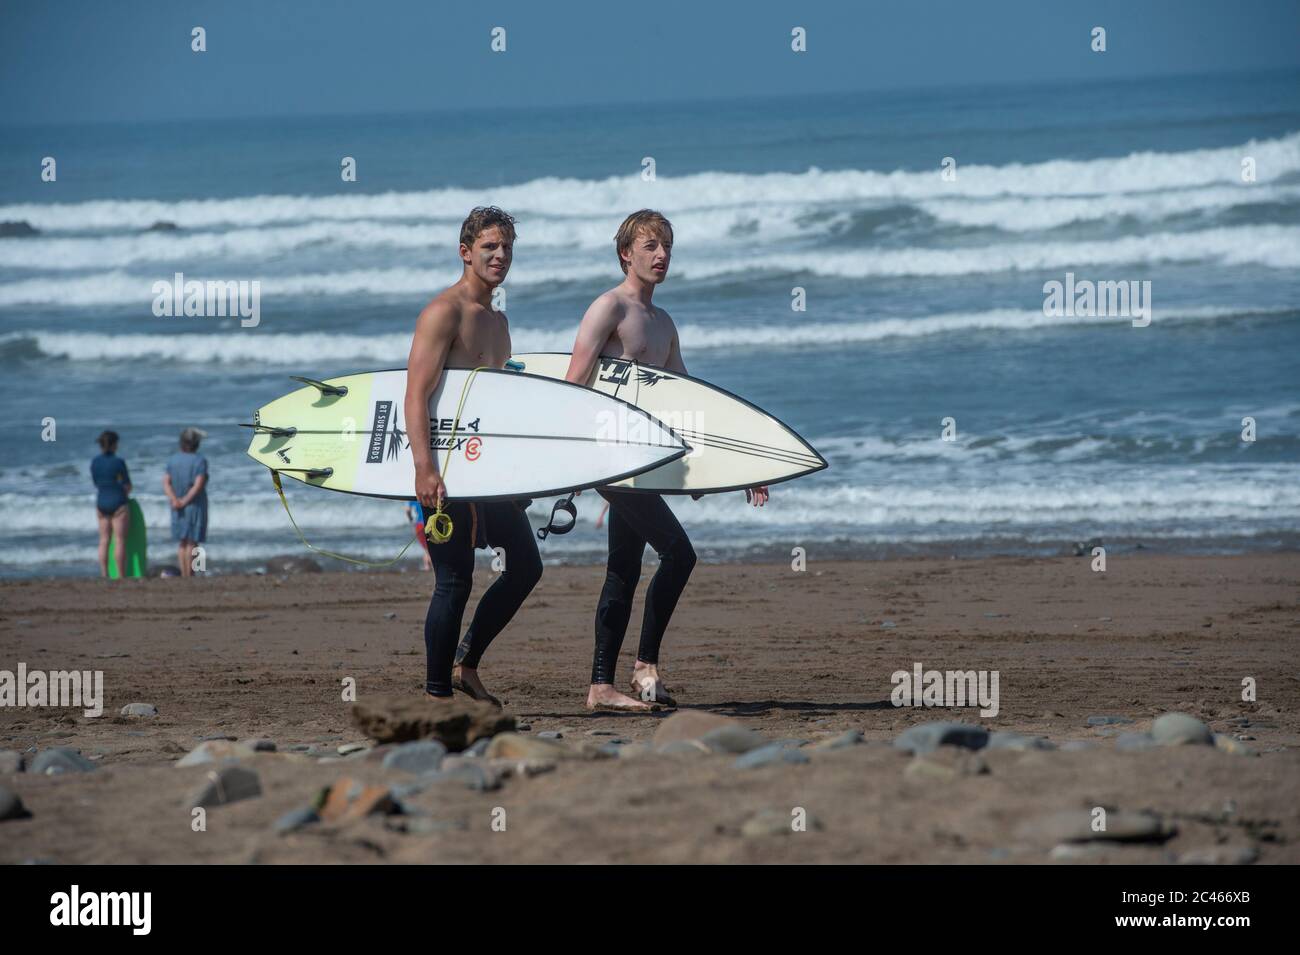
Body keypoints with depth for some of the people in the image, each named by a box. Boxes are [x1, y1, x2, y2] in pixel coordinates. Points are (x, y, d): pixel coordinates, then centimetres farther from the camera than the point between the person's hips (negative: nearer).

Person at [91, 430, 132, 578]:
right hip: (119, 503, -5)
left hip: (101, 503, 5)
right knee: (120, 541, -1)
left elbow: (96, 483, 10)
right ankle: (121, 576, -1)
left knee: (104, 540, 10)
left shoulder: (94, 462, 2)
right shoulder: (118, 462, -14)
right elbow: (128, 486, -8)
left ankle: (104, 575, 8)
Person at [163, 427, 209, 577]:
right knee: (192, 542, 0)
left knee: (182, 542, 11)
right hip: (196, 505, -4)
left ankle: (184, 574, 9)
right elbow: (198, 485, -22)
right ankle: (190, 576, -2)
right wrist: (185, 501, -16)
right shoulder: (200, 461, -13)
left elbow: (166, 482, -6)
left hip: (178, 507, 4)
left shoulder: (173, 460, 3)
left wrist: (174, 501, -16)